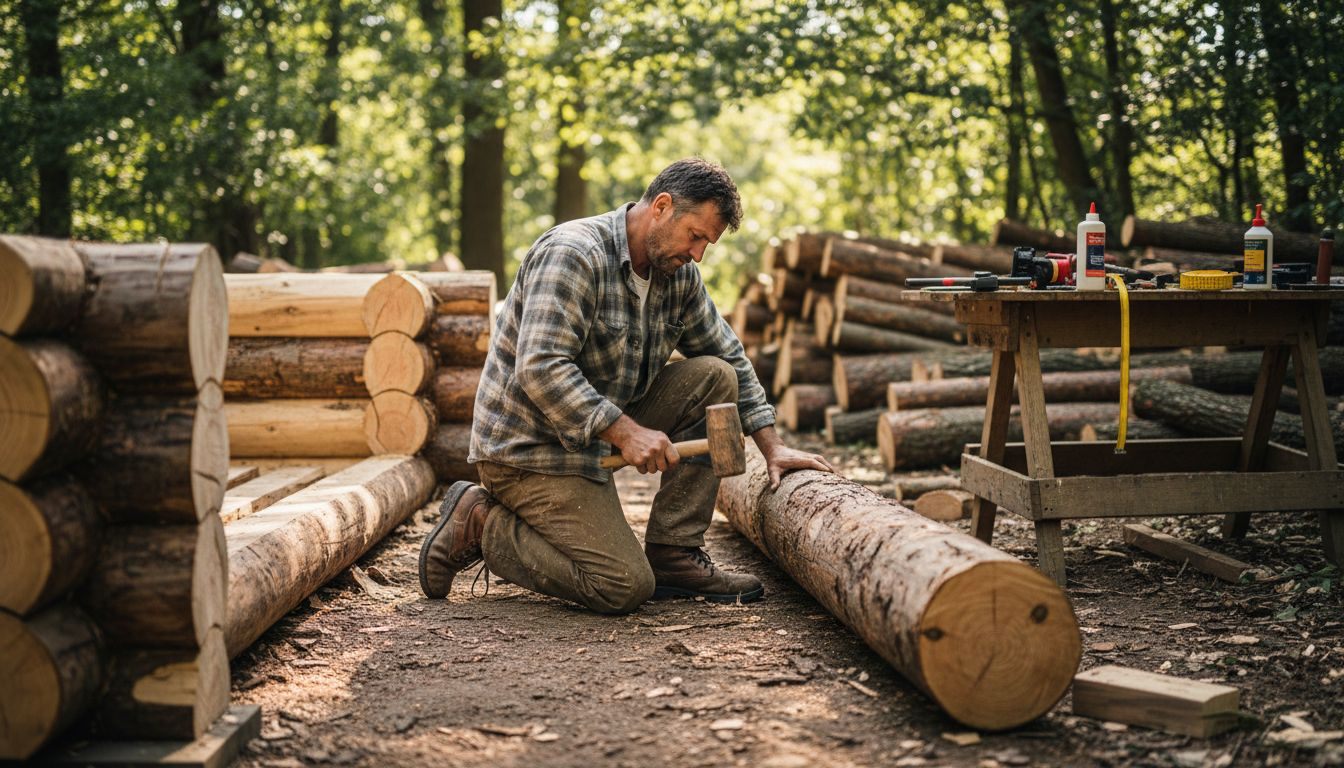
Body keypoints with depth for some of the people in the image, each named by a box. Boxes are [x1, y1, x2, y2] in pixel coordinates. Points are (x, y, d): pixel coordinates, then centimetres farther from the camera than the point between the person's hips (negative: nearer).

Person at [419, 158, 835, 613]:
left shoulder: (679, 275, 5)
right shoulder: (574, 254, -21)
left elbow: (730, 358, 14)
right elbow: (541, 369, -30)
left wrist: (772, 447, 5)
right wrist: (626, 432, -33)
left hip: (599, 434, 9)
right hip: (529, 450, -9)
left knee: (715, 377, -4)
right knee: (626, 586, -18)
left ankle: (672, 553, -2)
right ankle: (482, 525, -1)